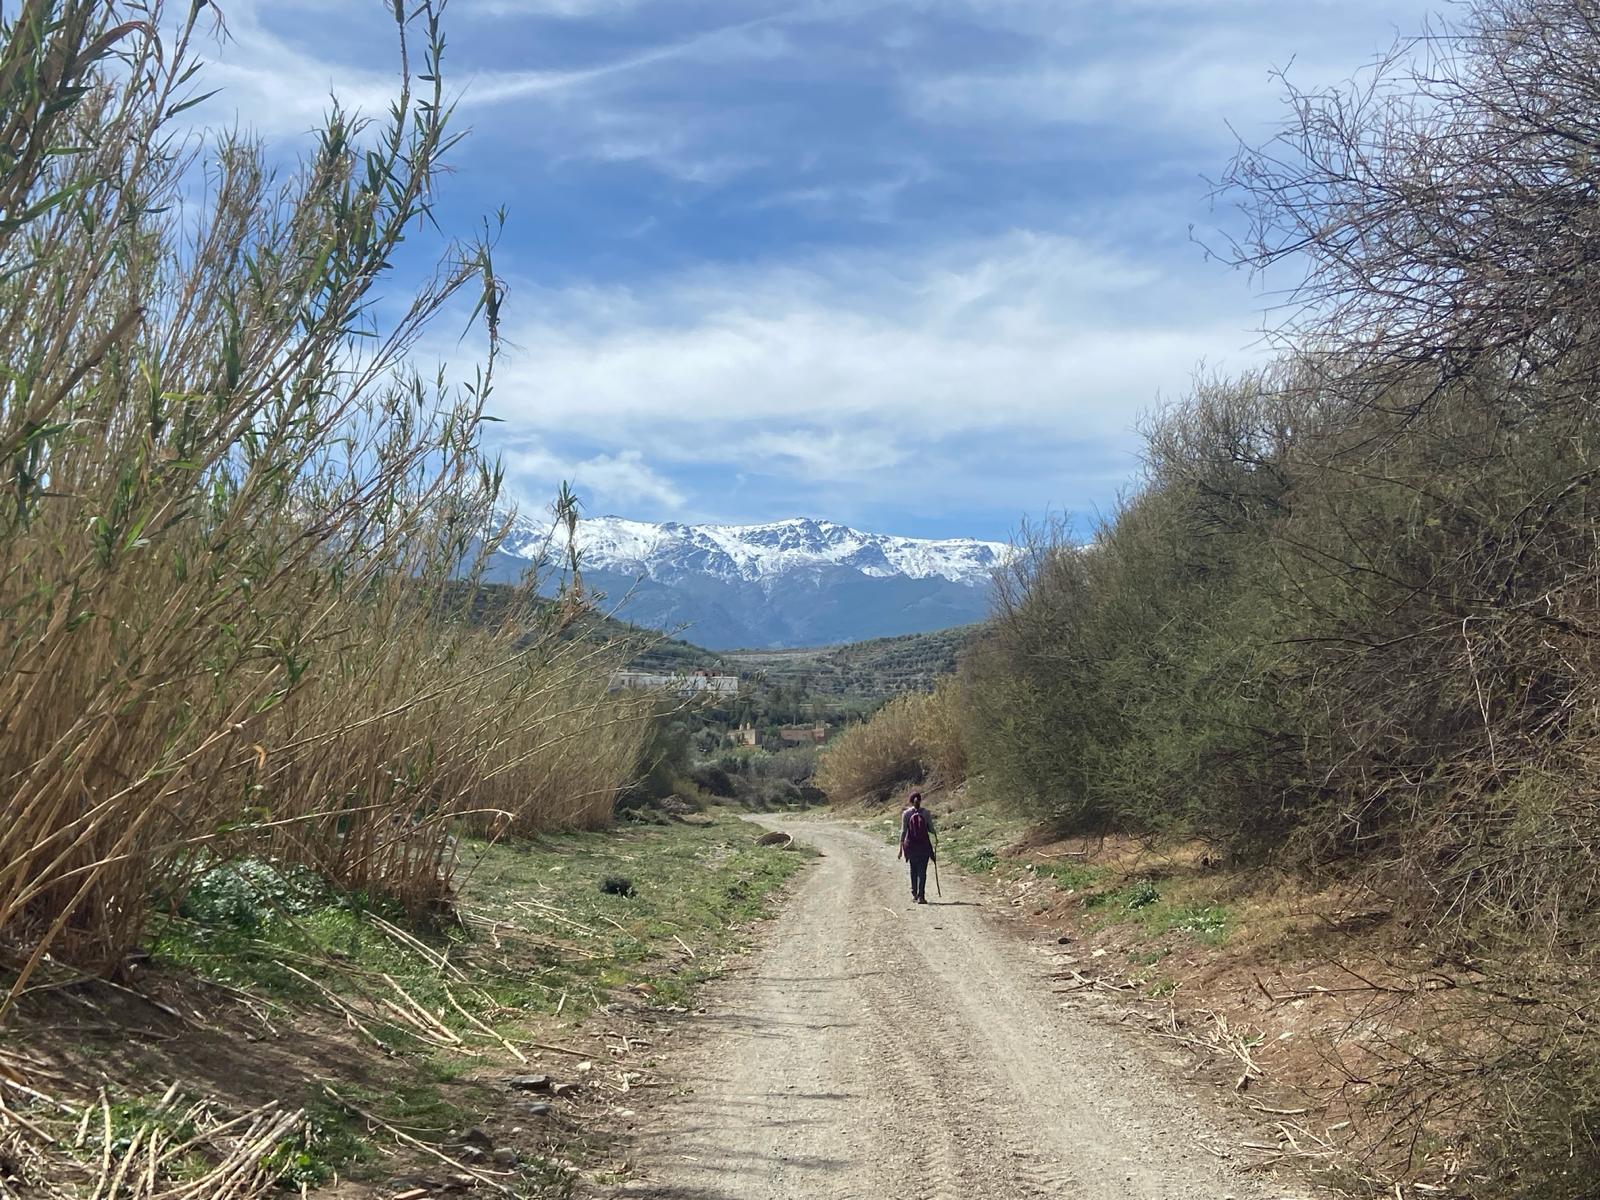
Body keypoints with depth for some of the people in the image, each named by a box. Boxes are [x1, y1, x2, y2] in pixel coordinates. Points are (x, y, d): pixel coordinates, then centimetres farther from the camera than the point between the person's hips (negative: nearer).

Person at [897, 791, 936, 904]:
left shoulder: (906, 814, -4)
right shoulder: (926, 813, -4)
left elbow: (903, 831, -5)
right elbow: (931, 830, -2)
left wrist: (901, 849, -1)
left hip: (911, 845, 1)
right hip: (924, 846, -1)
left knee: (913, 870, 17)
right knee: (922, 871, 2)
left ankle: (915, 895, 20)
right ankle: (921, 896, -6)